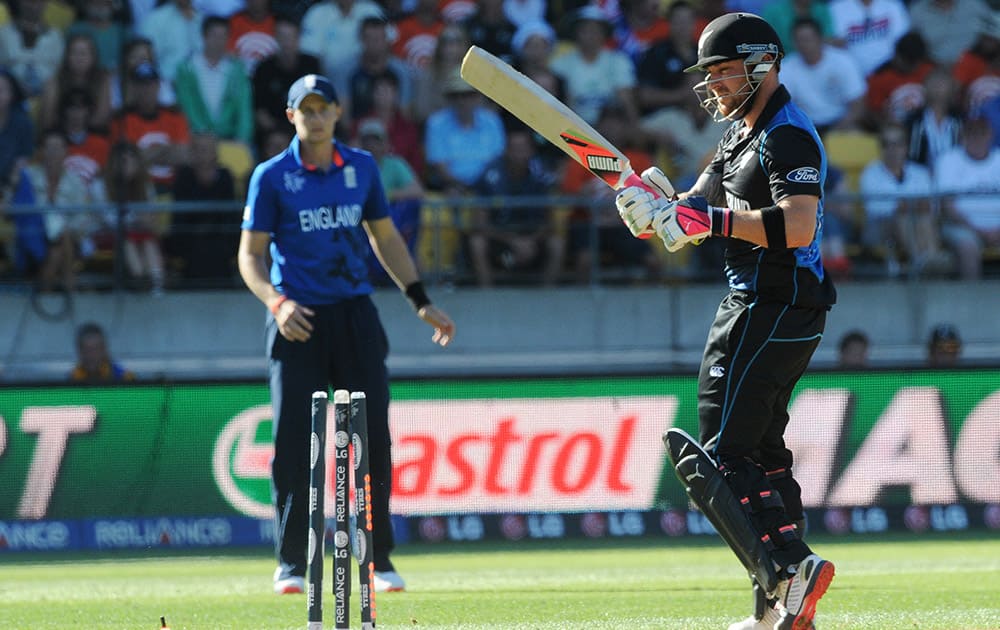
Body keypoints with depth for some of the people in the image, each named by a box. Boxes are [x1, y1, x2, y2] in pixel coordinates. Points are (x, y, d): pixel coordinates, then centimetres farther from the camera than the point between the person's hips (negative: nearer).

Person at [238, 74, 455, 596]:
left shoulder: (362, 167, 9)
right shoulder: (272, 176, -2)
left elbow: (384, 237, 19)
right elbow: (250, 255, -2)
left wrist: (421, 302, 14)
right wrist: (276, 302, -20)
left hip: (355, 315, 3)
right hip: (299, 319, -3)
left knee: (373, 437, -1)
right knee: (293, 443, -6)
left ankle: (379, 559, 8)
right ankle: (291, 564, 4)